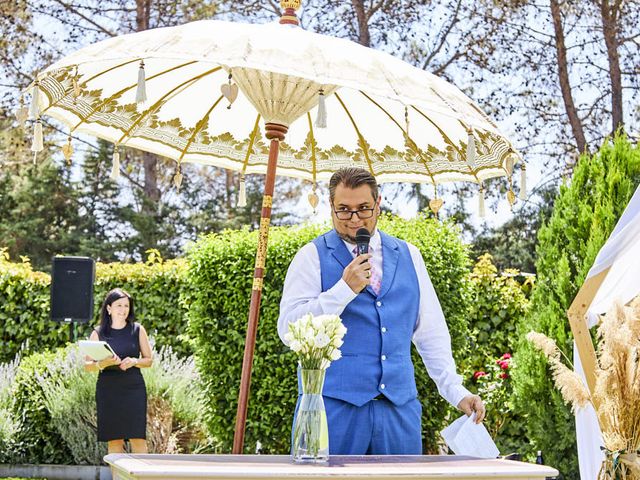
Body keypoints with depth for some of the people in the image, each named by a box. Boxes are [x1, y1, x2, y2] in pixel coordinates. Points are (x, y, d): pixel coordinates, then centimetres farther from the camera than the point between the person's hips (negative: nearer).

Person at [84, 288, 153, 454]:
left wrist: (134, 361, -11)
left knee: (138, 437, -7)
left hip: (134, 390, 0)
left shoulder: (137, 330, 7)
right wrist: (103, 363, -17)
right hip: (108, 391, 1)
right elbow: (87, 365, 4)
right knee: (113, 439, 2)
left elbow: (149, 359, 10)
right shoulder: (98, 333, 6)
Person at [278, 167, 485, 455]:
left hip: (399, 406, 3)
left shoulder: (408, 256, 14)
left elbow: (431, 332, 17)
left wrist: (456, 391, 9)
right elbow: (289, 330, -7)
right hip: (333, 406, -3)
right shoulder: (313, 256, 2)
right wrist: (345, 288, -13)